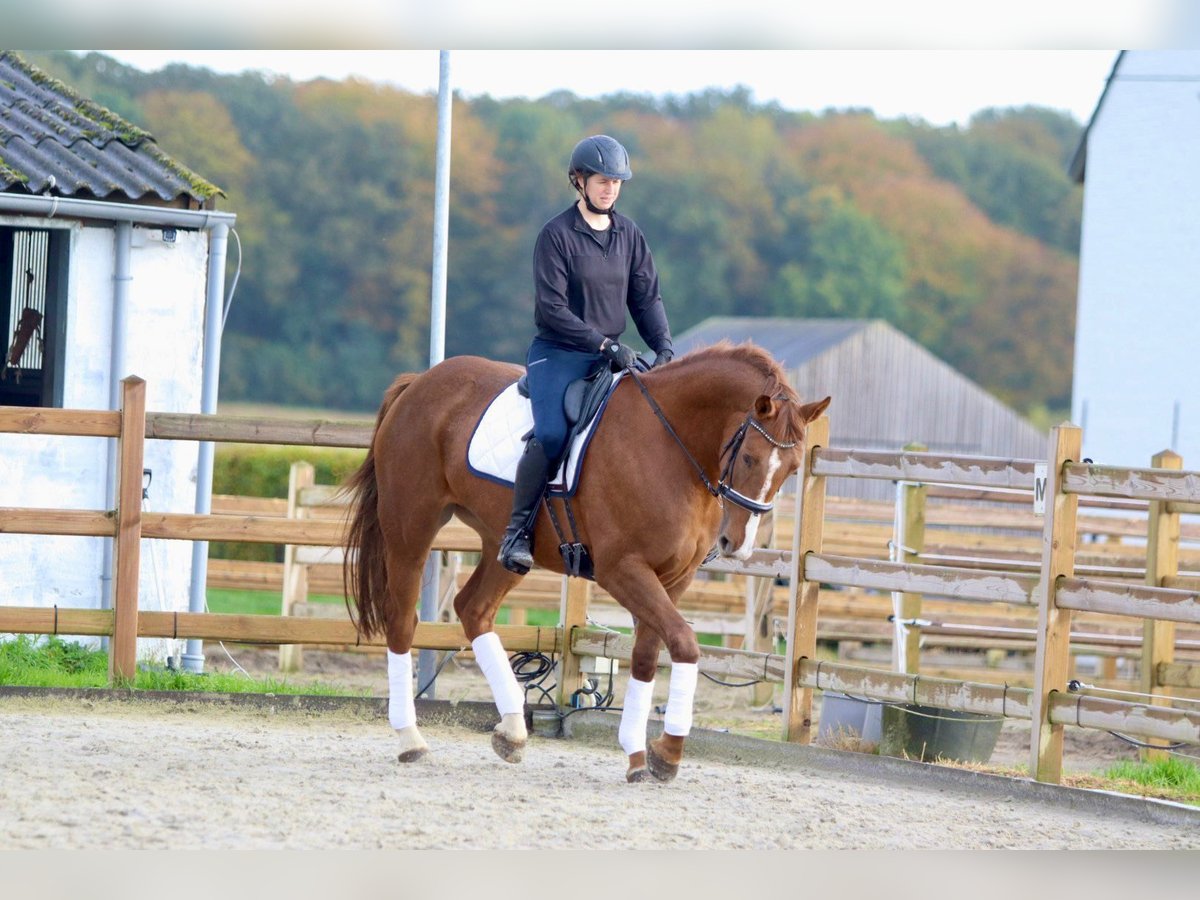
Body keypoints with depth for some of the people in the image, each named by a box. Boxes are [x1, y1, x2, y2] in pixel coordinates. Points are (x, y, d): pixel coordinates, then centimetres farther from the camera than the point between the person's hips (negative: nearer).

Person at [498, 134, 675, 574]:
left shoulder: (629, 234, 9)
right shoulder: (556, 235, -7)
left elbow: (647, 298, 9)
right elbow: (551, 308, -13)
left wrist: (663, 347, -9)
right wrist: (604, 344, -21)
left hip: (612, 354, 5)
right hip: (558, 353, -5)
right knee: (551, 434, -28)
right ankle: (517, 532, -17)